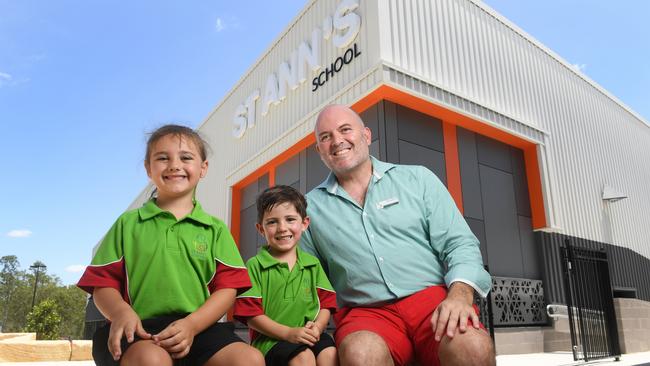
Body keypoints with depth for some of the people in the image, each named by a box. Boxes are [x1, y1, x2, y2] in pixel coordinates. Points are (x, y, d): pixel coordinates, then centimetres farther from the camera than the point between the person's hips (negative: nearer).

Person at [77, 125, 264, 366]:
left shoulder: (215, 229, 14)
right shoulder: (128, 223, 14)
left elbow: (227, 287, 5)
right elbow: (103, 283, 10)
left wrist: (192, 324, -13)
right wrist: (121, 312, -13)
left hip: (200, 328, 1)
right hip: (142, 329, -1)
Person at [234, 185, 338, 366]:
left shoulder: (313, 263, 13)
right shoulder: (255, 266, 0)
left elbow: (326, 303, 11)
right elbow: (251, 315, -4)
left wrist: (317, 327, -11)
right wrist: (288, 333, -15)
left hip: (310, 336, 3)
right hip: (271, 338, -3)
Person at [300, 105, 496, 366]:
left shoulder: (418, 179, 10)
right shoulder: (310, 207, 12)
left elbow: (459, 243, 4)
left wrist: (460, 295, -15)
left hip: (433, 296, 0)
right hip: (364, 313, 0)